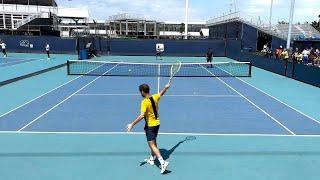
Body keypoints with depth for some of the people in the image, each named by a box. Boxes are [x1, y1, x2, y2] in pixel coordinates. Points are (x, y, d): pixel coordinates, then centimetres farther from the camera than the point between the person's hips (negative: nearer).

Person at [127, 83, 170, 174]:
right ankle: (152, 159, 39)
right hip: (157, 123, 8)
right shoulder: (155, 97, -1)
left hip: (150, 125, -8)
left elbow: (142, 116, -31)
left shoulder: (144, 102, -23)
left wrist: (132, 124, -28)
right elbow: (161, 93, 20)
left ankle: (163, 162, -15)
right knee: (153, 142, 22)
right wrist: (166, 87, 38)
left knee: (152, 145, -6)